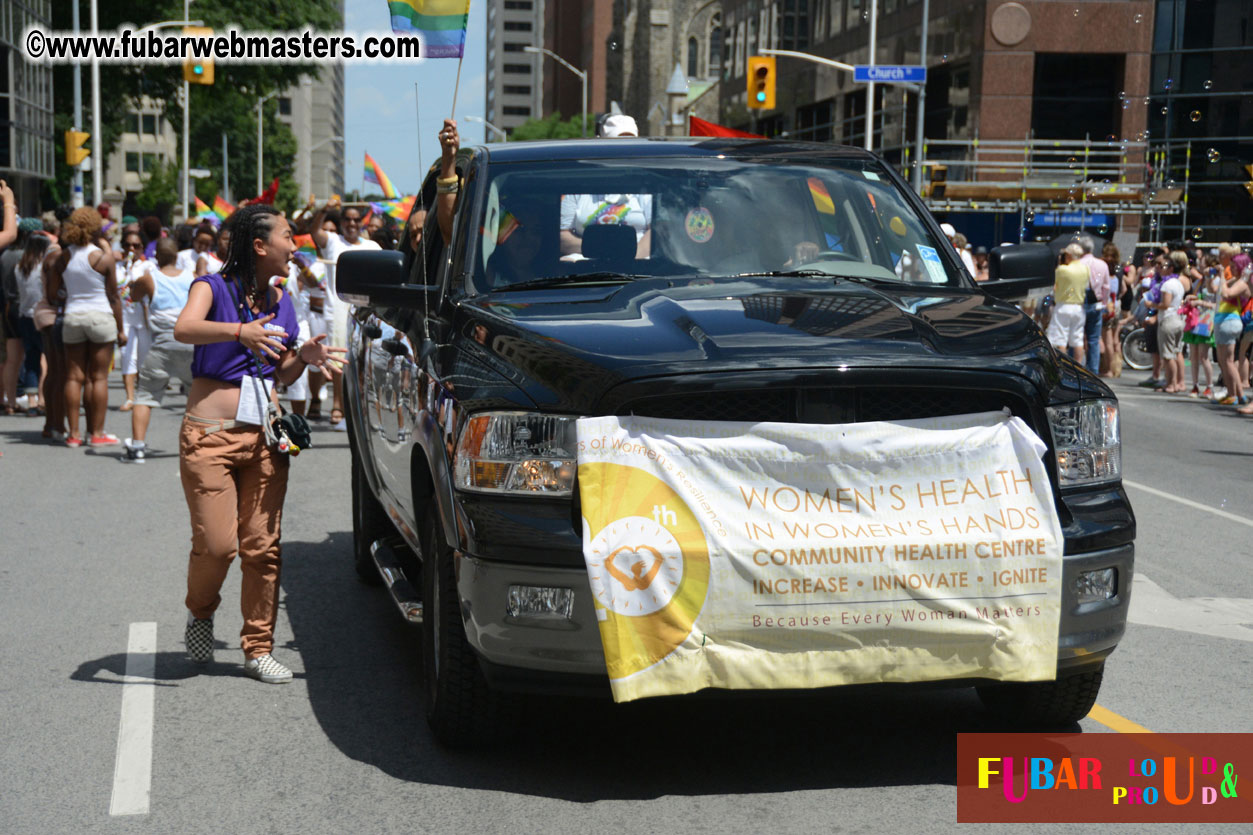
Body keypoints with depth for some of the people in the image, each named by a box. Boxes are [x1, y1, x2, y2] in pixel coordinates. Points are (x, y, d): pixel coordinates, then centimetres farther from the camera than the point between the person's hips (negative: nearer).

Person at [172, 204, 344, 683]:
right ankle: (200, 614, 21)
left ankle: (258, 648, 11)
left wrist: (305, 356, 0)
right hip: (210, 434, -5)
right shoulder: (214, 287, -2)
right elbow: (184, 329, -24)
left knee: (264, 547, 1)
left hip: (264, 437, 5)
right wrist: (238, 331, -40)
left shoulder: (281, 302, 15)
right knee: (217, 544, -9)